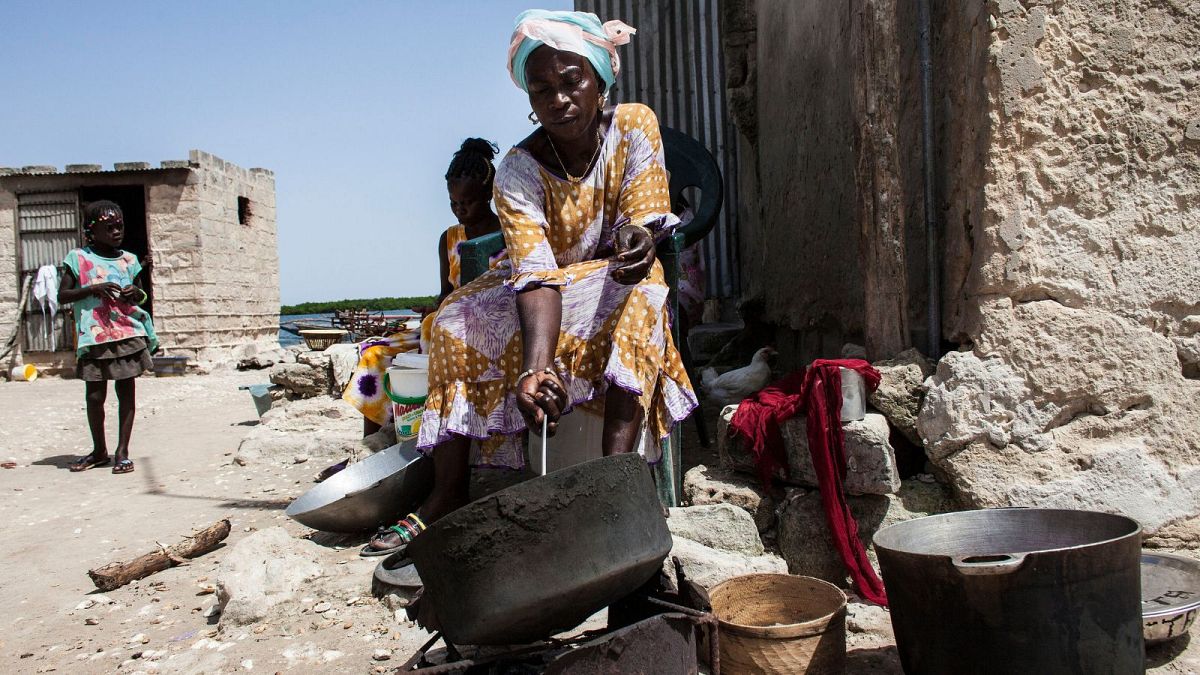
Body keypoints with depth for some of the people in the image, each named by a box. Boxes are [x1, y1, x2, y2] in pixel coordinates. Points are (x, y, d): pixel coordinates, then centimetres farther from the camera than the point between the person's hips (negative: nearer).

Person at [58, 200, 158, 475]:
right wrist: (94, 289, -13)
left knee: (126, 391, 3)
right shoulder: (79, 259, 2)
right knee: (94, 396, 4)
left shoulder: (129, 260, 10)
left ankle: (122, 451, 10)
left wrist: (135, 293, -3)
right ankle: (99, 451, 22)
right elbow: (62, 295, 1)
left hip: (128, 334, 2)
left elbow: (141, 294, 21)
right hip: (94, 337, -1)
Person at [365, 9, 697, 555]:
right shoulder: (518, 171, -18)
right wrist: (536, 368, -50)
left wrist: (639, 241, -46)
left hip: (616, 286, -1)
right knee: (460, 321, -21)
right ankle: (447, 493, -23)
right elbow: (536, 274, -32)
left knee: (641, 293, -34)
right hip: (537, 302, 1)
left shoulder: (635, 125, -14)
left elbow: (645, 222, -19)